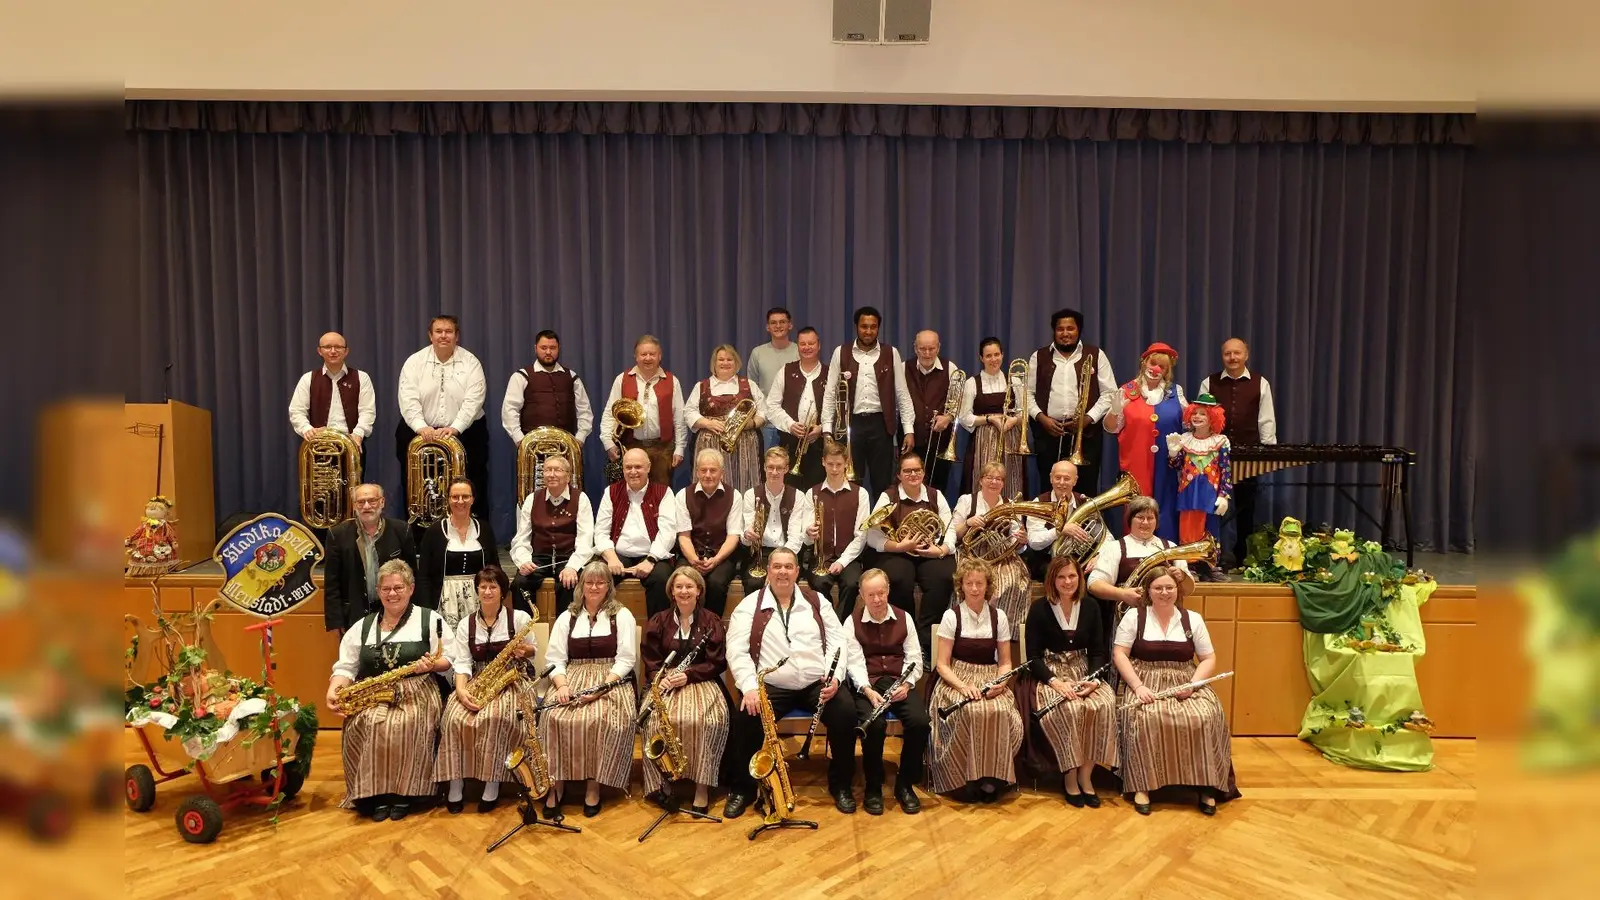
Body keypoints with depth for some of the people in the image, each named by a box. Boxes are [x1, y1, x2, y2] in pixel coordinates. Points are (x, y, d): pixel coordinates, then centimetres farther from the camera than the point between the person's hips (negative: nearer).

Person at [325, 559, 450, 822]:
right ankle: (375, 793, -16)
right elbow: (345, 666, 12)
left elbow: (448, 660, 3)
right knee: (365, 725, -31)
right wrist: (333, 691, -7)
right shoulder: (362, 626, 17)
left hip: (415, 692, -3)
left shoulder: (430, 619, 6)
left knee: (405, 726, -34)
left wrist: (432, 664, -19)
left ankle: (404, 793, -16)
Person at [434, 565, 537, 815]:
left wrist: (523, 650, -14)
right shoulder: (466, 624, 8)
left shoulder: (519, 618, 0)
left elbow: (534, 650, 10)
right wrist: (461, 689, -18)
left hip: (511, 680, -3)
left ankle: (492, 785, -22)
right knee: (454, 718, -27)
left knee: (495, 718, -34)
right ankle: (455, 785, -16)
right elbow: (462, 662, 0)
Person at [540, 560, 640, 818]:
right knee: (554, 716, -28)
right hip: (572, 677, 2)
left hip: (611, 680, -2)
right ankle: (556, 782, -17)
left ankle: (593, 783, -19)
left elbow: (625, 660, -3)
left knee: (601, 719, -33)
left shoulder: (622, 616, 6)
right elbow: (555, 659, 7)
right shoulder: (567, 617, 14)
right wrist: (562, 685, -14)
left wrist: (601, 686, -18)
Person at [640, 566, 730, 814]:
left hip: (701, 682, -1)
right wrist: (660, 678, -13)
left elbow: (717, 663, 0)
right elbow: (650, 660, 8)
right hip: (665, 682, 1)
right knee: (655, 718, -31)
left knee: (710, 719, -32)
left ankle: (702, 786, -23)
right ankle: (661, 781, -18)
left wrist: (688, 675, -15)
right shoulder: (658, 622, 12)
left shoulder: (712, 621, 6)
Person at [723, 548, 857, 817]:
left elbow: (837, 640, 7)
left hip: (817, 683, 2)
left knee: (846, 712, -24)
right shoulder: (749, 605, 4)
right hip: (771, 686, -1)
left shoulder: (816, 600, 12)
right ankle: (742, 789, -5)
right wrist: (749, 687, -19)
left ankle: (841, 785, -1)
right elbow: (736, 650, -4)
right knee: (745, 718, -28)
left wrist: (835, 676, -10)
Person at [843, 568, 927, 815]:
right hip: (867, 685, -2)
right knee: (874, 724, -33)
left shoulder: (904, 618, 10)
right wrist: (868, 690, -24)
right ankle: (873, 787, -9)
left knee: (920, 721, -26)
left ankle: (905, 784, -4)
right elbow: (855, 662, -6)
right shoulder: (853, 622, 3)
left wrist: (906, 684, -15)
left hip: (900, 682, 2)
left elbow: (914, 658, 5)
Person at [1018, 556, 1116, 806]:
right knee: (1069, 709, -33)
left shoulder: (1091, 607, 5)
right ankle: (1070, 777, -14)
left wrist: (1093, 679, -14)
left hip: (1084, 671, 3)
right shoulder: (1039, 608, -5)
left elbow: (1098, 651, 5)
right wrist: (1055, 681, -23)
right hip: (1049, 673, -3)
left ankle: (1085, 775, -14)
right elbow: (1033, 656, -7)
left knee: (1104, 706, -27)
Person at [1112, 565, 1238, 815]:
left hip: (1185, 683, 2)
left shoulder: (1193, 619, 9)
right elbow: (1119, 654, -3)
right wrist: (1138, 686, -17)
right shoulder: (1134, 616, 2)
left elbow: (1209, 659, 7)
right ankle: (1141, 786, -24)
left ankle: (1206, 785, -15)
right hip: (1145, 683, -2)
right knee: (1146, 718, -34)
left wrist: (1192, 684, -12)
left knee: (1206, 718, -28)